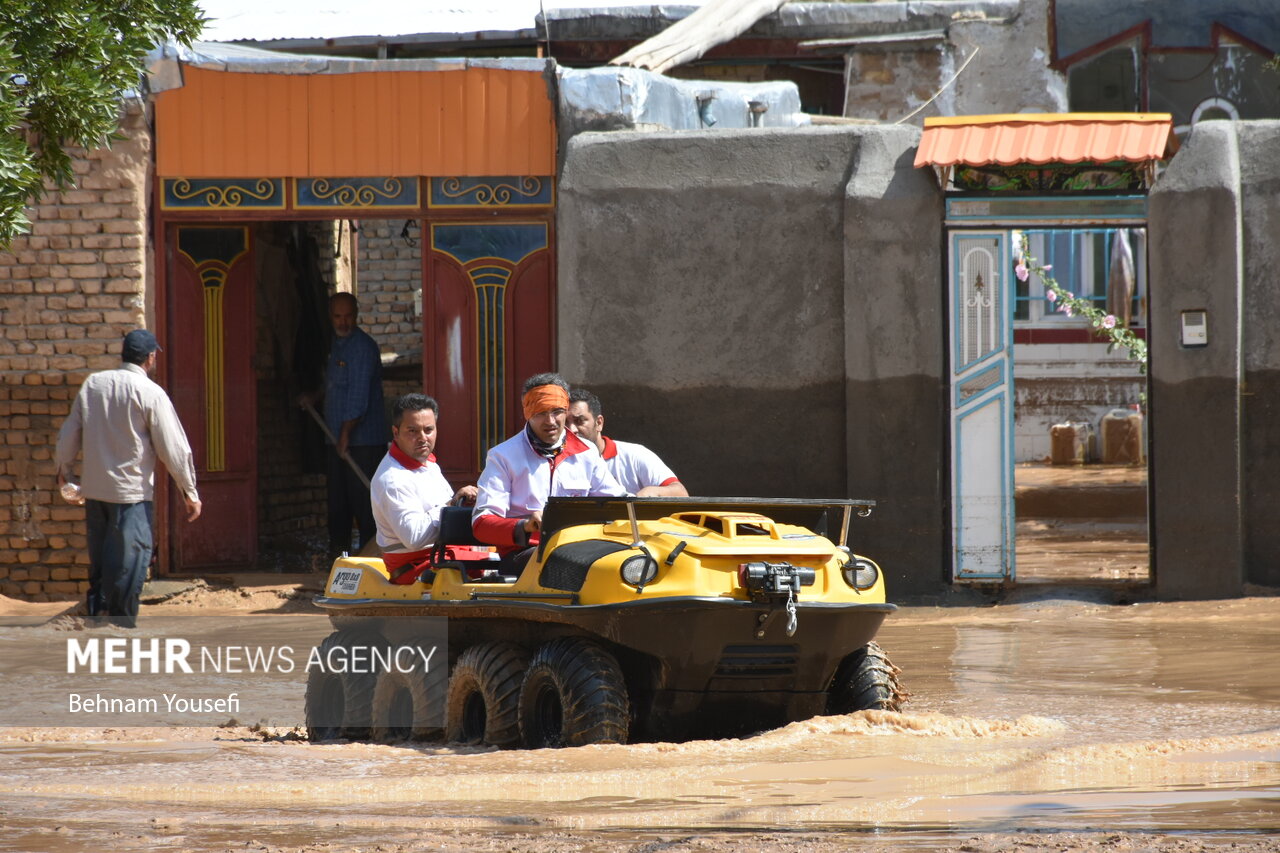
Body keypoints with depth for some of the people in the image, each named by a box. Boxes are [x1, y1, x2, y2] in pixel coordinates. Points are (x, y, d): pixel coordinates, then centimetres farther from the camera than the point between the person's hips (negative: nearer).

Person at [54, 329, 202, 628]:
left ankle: (96, 613, 20)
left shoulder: (92, 385, 5)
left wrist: (63, 468, 31)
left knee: (99, 557, 16)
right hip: (131, 492, -6)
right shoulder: (150, 393, -10)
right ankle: (122, 623, -3)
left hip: (93, 488, 6)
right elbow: (173, 447, -9)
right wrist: (190, 492, -2)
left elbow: (69, 433, 14)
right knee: (130, 559, -2)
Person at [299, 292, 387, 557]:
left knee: (363, 499, -9)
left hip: (363, 440, -9)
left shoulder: (362, 347, -14)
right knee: (337, 501, 12)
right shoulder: (337, 343, 16)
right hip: (338, 438, 9)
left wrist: (346, 433, -21)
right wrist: (314, 397, 18)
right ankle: (338, 553, 18)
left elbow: (358, 395, -19)